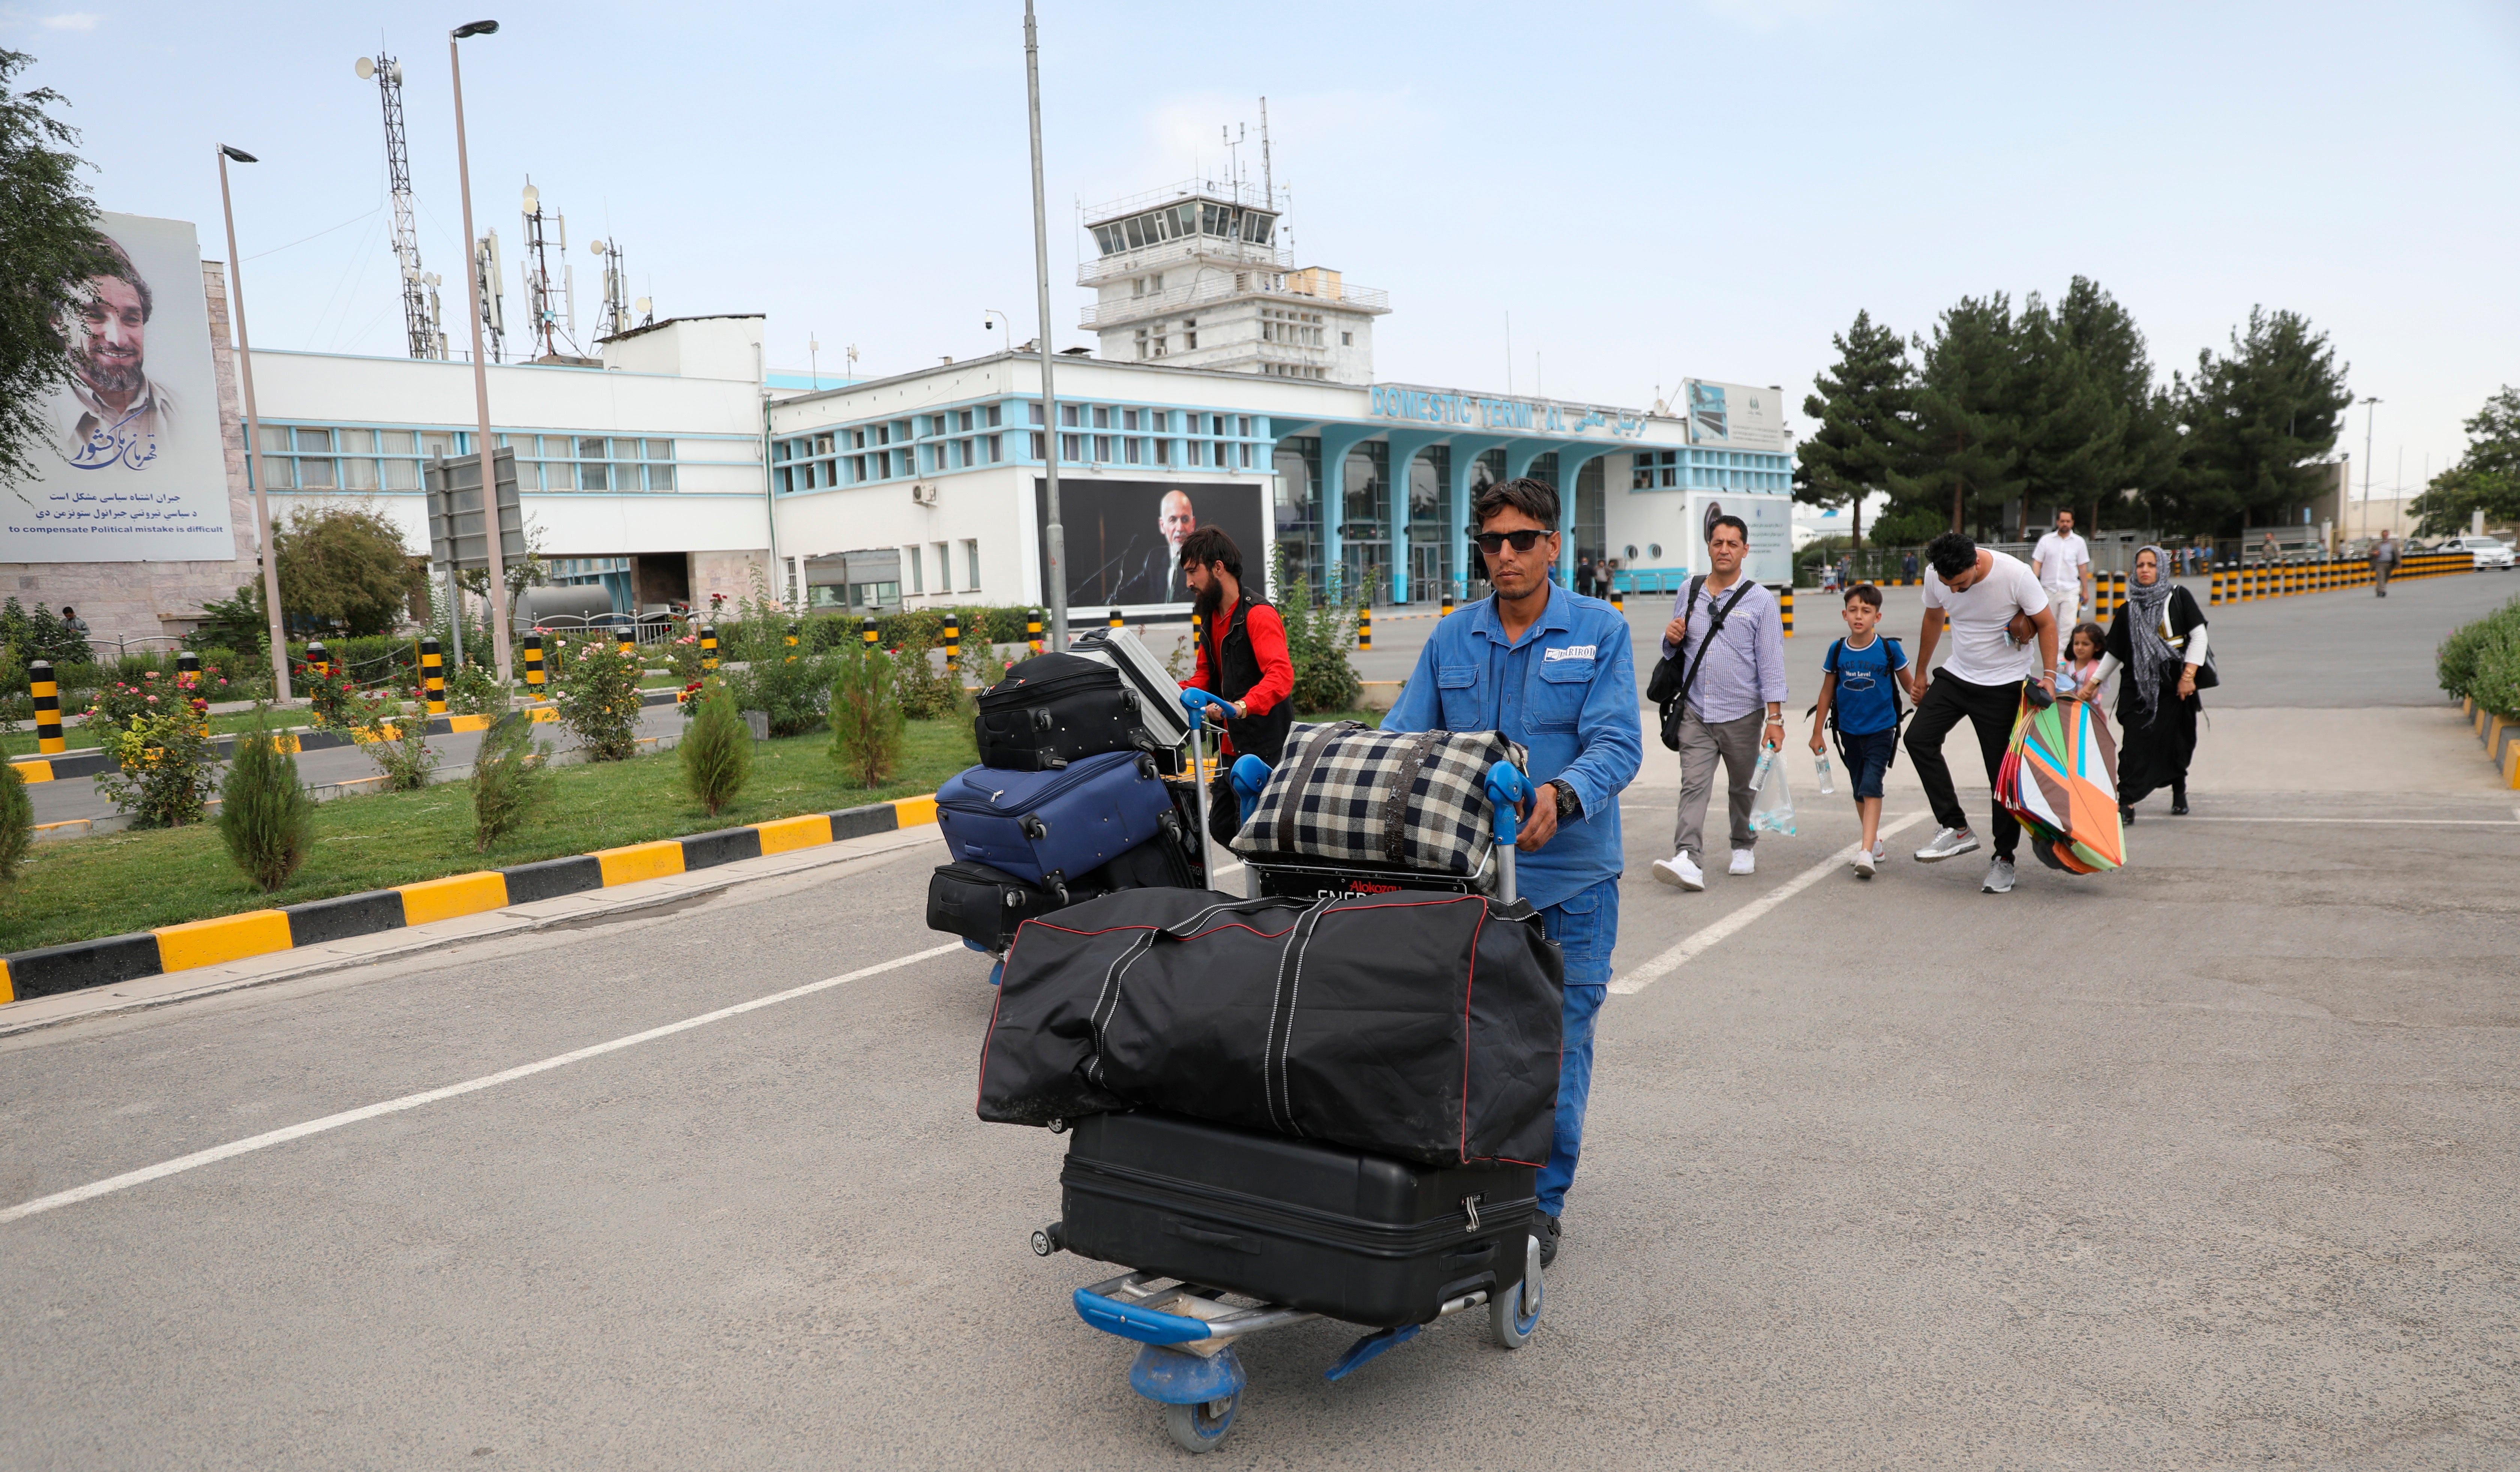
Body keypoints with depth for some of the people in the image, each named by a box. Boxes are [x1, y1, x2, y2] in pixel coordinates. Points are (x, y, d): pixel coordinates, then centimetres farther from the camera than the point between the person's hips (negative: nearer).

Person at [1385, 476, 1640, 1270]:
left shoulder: (1599, 631, -1)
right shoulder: (1451, 638, 8)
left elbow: (1617, 743, -11)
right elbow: (1404, 736, 5)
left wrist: (1562, 796, -31)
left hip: (1569, 877, -2)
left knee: (1556, 1046, 4)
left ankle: (1541, 1203, 19)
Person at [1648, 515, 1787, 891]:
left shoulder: (1760, 600, -1)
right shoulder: (1688, 592, 9)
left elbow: (1771, 661, -4)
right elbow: (1673, 651, 20)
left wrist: (1775, 718, -11)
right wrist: (1671, 639, -6)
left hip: (1742, 715, -2)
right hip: (1695, 712, 2)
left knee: (1744, 787, 13)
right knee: (1694, 785, -11)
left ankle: (1744, 848, 33)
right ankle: (1687, 860, -21)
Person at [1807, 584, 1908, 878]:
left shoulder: (1889, 649, -9)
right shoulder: (1837, 651, -2)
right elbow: (1827, 693, 6)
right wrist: (1817, 733, 8)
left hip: (1880, 730, -4)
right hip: (1849, 731, 4)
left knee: (1871, 786, -16)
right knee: (1858, 790, 14)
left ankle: (1866, 852, -21)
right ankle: (1875, 841, 32)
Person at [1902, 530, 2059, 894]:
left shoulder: (2016, 574, -22)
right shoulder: (1935, 575, -10)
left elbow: (2046, 624, -10)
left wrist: (2049, 676, -20)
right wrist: (1920, 673, 17)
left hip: (2004, 683, -4)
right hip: (1957, 675, 4)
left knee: (2003, 771, -1)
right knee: (1918, 738, -14)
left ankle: (2004, 858, 12)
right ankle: (1957, 829, -7)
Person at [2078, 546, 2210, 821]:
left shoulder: (2179, 597, 1)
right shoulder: (2129, 610, 9)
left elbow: (2199, 635, -3)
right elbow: (2114, 653, 14)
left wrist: (2189, 675, -11)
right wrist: (2092, 684, 9)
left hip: (2175, 686, -1)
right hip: (2138, 686, 1)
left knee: (2177, 742, 6)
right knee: (2135, 742, -9)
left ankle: (2179, 792, 31)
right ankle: (2126, 804, -11)